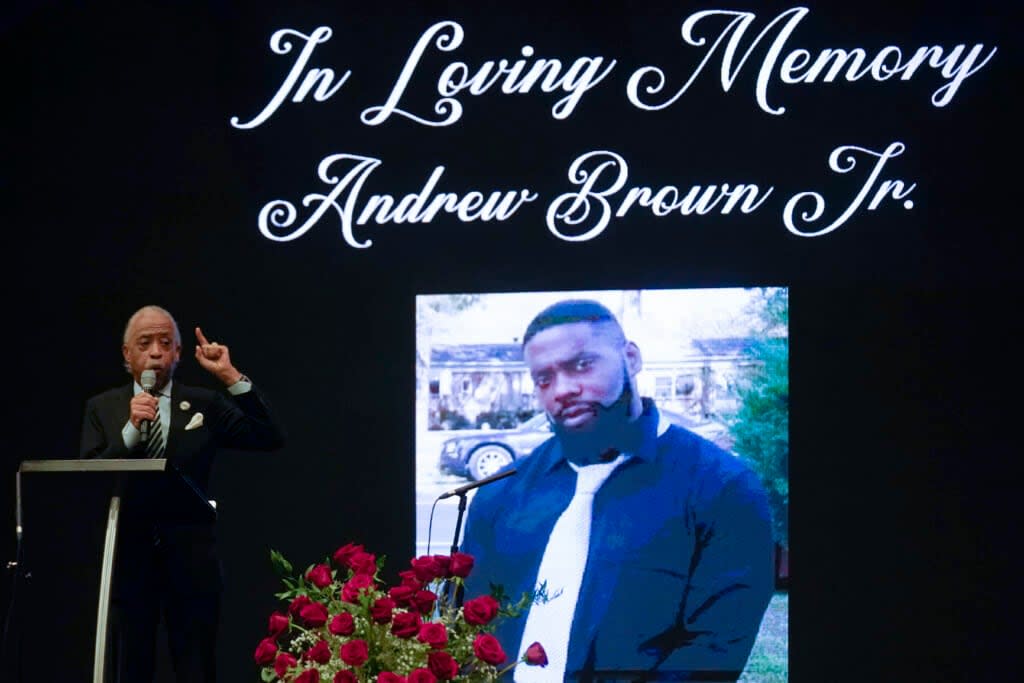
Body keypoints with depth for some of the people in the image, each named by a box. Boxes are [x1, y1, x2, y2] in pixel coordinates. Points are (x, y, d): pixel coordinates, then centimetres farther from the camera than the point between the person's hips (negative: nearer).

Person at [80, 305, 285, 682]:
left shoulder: (205, 405, 6)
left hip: (190, 562, 0)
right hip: (127, 561, 0)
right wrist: (130, 429, -18)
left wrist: (231, 376, -10)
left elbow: (271, 439, -3)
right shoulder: (102, 408, 6)